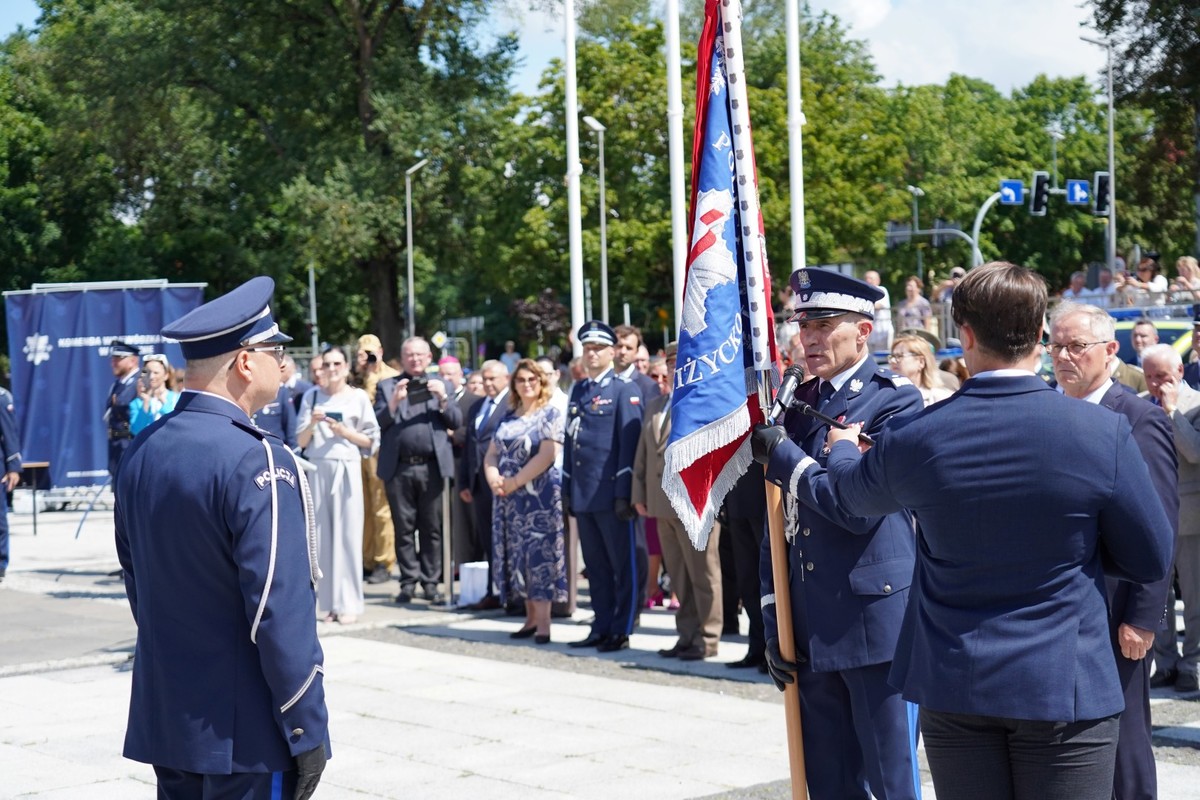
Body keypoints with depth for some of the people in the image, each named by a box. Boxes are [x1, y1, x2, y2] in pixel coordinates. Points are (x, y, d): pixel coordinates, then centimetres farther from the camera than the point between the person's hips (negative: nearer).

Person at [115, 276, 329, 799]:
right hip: (246, 734, -7)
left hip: (163, 720, 8)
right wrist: (307, 731, -14)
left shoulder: (142, 453, 5)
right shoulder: (257, 463, -18)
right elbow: (279, 611, -21)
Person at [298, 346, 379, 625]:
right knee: (321, 534, 1)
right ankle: (326, 602, 5)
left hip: (347, 469, -2)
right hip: (317, 469, 2)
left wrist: (344, 432, -9)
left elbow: (371, 440, 5)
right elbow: (301, 441, 9)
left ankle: (348, 603, 1)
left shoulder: (358, 397, 5)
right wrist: (312, 424, -9)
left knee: (347, 535, -2)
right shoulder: (312, 396, 9)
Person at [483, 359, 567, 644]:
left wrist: (515, 482, -14)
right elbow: (491, 454, 15)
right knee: (516, 555, 6)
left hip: (540, 497, -6)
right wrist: (494, 479, -5)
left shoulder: (550, 414, -4)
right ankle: (531, 617, 14)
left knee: (539, 555, -8)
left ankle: (543, 623, -8)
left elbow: (547, 455, -14)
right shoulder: (507, 417, 15)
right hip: (508, 499, 6)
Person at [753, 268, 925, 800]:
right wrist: (773, 617, 11)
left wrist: (782, 456, -12)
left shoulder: (895, 400, -7)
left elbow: (860, 507, -18)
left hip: (874, 621, -7)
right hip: (810, 630, 7)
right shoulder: (800, 403, 13)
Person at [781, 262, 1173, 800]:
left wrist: (842, 448, 39)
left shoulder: (915, 438, -8)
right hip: (1066, 685, -2)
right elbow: (1152, 560, -2)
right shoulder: (1103, 433, -13)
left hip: (954, 683, 2)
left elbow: (847, 492, 16)